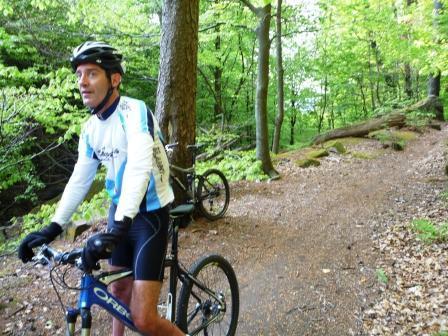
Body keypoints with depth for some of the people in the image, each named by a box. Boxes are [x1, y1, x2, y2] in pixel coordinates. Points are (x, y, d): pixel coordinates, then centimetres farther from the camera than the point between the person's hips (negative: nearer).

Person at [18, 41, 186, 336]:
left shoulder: (134, 111, -20)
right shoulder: (91, 128, 4)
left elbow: (139, 166, -36)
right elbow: (79, 180, 8)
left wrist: (118, 228, -46)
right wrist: (53, 228, 0)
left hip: (150, 214, -7)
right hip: (119, 211, 7)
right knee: (119, 289, 21)